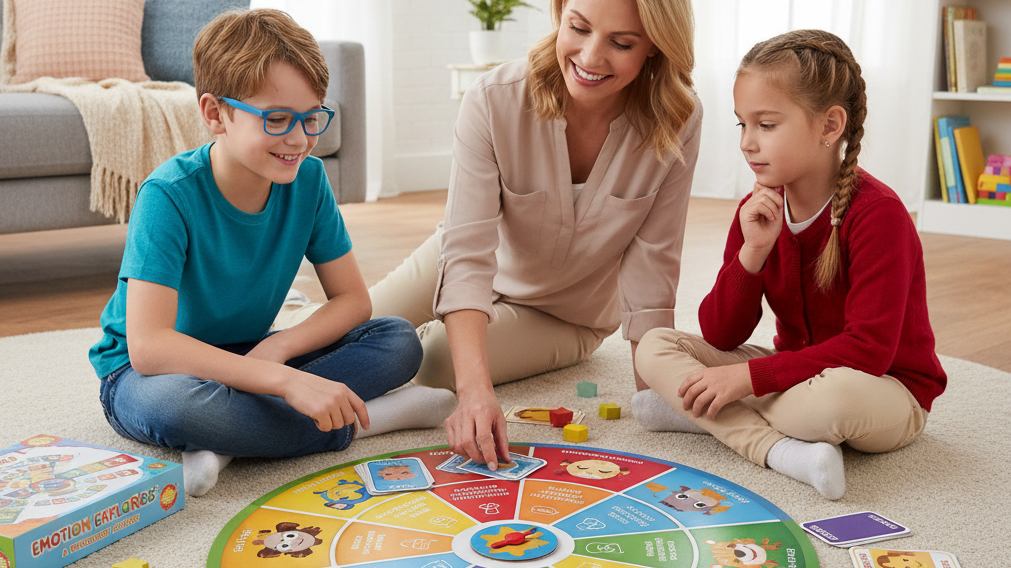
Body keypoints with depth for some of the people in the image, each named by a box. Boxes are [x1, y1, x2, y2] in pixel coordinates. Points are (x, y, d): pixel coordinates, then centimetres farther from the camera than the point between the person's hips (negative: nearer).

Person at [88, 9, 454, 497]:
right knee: (176, 400, -41)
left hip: (245, 359, 6)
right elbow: (148, 345, -35)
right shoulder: (169, 195, -25)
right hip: (143, 372, -5)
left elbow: (352, 299, -4)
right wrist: (286, 380, -42)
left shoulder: (308, 180, -10)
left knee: (399, 341, -12)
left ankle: (225, 443, -24)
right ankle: (364, 419, -22)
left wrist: (277, 350, -23)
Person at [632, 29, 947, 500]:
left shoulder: (877, 213, -19)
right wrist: (752, 252, -21)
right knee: (655, 346, -10)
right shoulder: (758, 212, 0)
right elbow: (720, 336, -5)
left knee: (835, 394, -43)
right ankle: (783, 450, -26)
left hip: (887, 391, -7)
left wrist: (748, 376, -27)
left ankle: (702, 414, -19)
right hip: (797, 371, 7)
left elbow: (868, 349, -25)